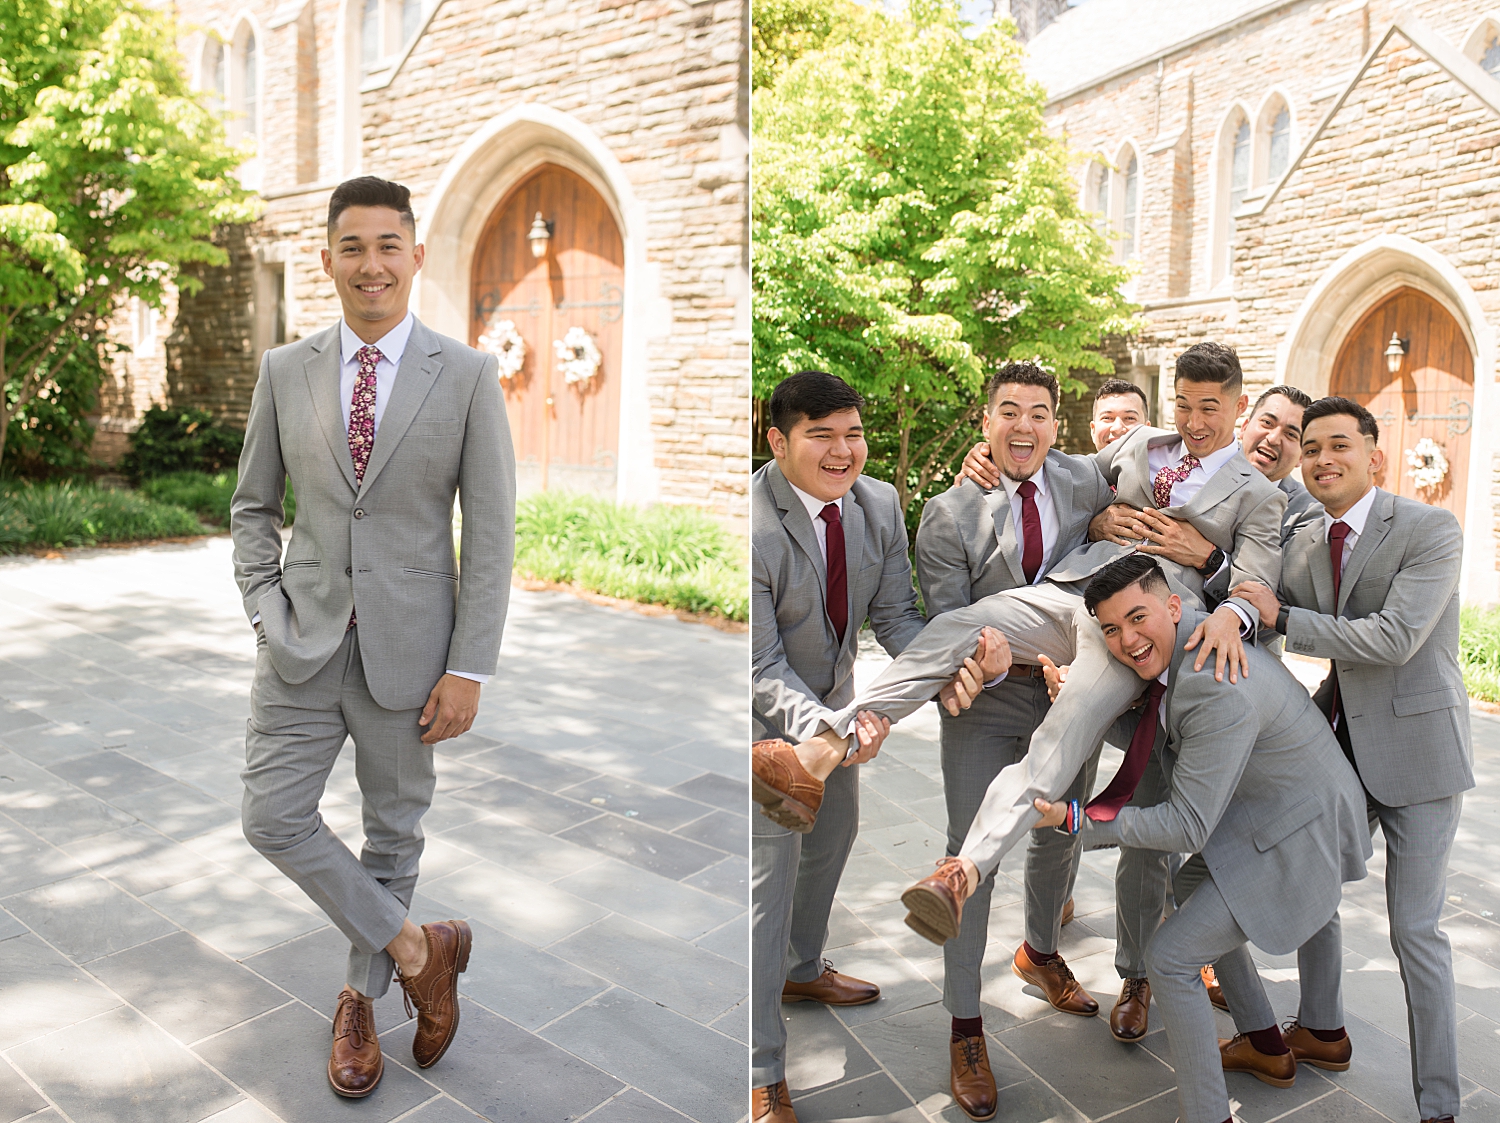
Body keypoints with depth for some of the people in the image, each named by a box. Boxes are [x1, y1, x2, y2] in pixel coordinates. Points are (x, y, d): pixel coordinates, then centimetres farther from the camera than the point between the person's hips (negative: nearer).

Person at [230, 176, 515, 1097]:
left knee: (394, 831, 11)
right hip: (304, 640, 3)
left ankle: (363, 995, 35)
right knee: (274, 817, -2)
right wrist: (265, 610, -2)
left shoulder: (468, 376, -7)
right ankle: (420, 950, 18)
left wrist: (468, 670, -12)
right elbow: (254, 505, 11)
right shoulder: (286, 371, 2)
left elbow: (492, 533, -8)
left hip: (408, 645, -2)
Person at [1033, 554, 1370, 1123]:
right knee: (1190, 889, 29)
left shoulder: (1218, 689, -33)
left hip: (1298, 839, -10)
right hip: (1266, 817, 11)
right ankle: (1266, 1047, 40)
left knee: (1169, 956, -8)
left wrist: (1073, 818, -27)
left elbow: (1188, 825, -28)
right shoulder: (1175, 647, -3)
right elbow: (1148, 736, 11)